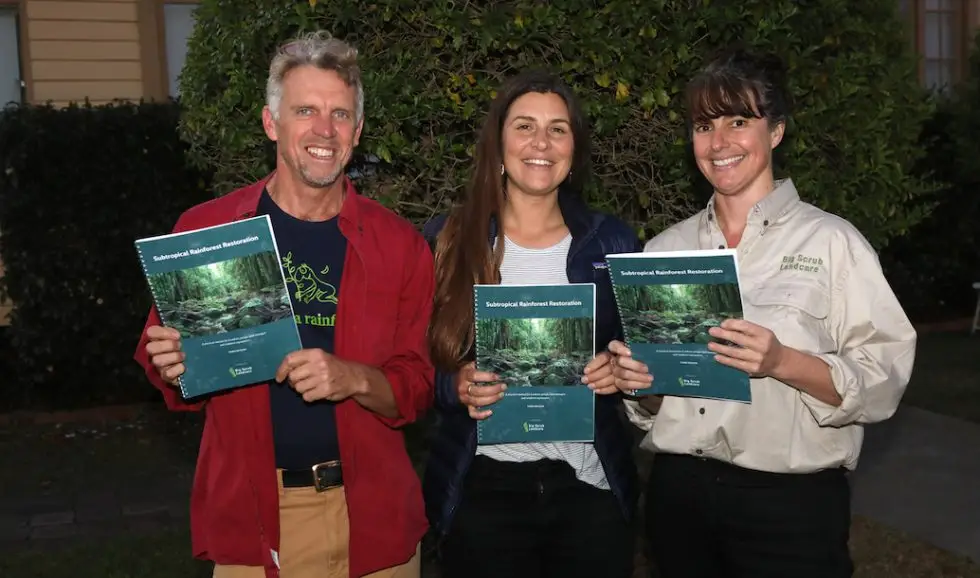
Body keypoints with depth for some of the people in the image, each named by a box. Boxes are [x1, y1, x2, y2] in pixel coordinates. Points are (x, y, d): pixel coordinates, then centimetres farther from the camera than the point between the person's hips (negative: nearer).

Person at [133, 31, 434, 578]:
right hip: (251, 518, 0)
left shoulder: (399, 244, -3)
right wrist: (175, 367, -14)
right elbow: (170, 373, 8)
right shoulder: (204, 230, -3)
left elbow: (417, 387, 0)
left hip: (374, 516, 1)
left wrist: (354, 379, -20)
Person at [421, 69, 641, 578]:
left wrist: (620, 371, -11)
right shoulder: (448, 240, -1)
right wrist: (457, 386, -18)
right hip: (481, 490, -1)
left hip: (590, 487, 2)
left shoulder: (612, 242, 4)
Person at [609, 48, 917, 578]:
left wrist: (781, 362, -24)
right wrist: (633, 378, -5)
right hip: (678, 491, 4)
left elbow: (882, 381, -11)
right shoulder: (664, 249, 7)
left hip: (790, 501, -4)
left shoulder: (831, 241, -5)